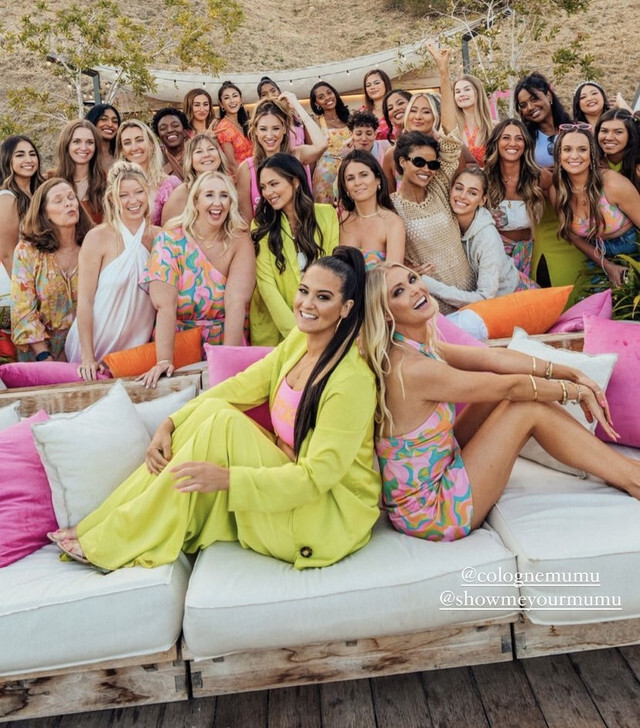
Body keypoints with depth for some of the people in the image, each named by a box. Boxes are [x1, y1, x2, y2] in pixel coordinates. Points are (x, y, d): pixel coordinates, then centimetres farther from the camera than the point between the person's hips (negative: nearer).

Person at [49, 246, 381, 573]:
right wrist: (171, 424, -10)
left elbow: (316, 476, -25)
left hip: (330, 514, -7)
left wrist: (227, 479, -33)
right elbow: (242, 385, 2)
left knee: (225, 422, -24)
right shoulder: (300, 340, 1)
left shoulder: (352, 380, -23)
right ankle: (101, 525, -5)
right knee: (212, 409, -12)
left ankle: (107, 544, -11)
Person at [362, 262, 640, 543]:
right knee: (528, 408, -9)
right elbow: (511, 387, -18)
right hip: (432, 514, -9)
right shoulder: (411, 369, -26)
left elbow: (494, 357, 1)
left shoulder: (421, 346, 1)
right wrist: (578, 391, -4)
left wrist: (570, 373, -2)